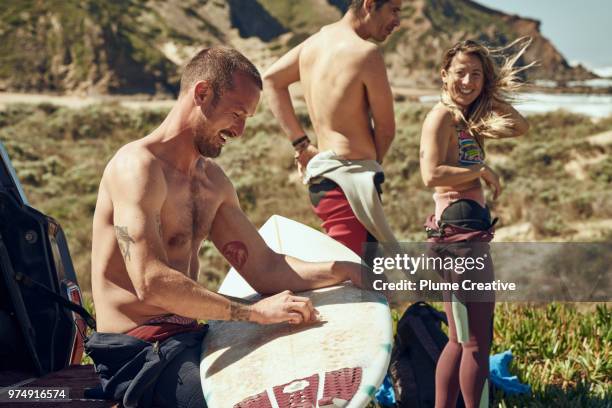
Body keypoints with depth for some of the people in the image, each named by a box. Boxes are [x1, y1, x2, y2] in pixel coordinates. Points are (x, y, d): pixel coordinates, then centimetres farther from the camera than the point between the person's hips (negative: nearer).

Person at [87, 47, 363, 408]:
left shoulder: (212, 180, 14)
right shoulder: (138, 165, -15)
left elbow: (265, 268, 10)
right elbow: (151, 283, -26)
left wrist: (353, 272, -2)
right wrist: (253, 312, -25)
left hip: (189, 338, 9)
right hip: (137, 351, -9)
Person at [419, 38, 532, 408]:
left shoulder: (468, 121, 18)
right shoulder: (442, 116, -9)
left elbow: (520, 126, 16)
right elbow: (431, 174, -22)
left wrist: (489, 95, 11)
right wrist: (482, 171, -12)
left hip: (471, 230, 10)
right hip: (458, 227, -10)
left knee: (463, 340, 16)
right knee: (477, 341, -6)